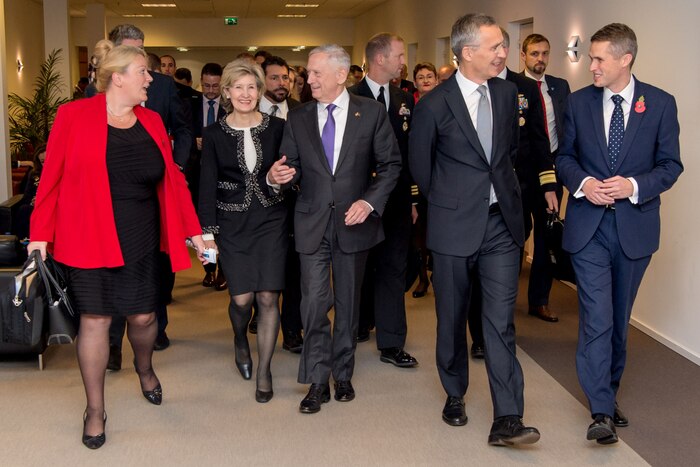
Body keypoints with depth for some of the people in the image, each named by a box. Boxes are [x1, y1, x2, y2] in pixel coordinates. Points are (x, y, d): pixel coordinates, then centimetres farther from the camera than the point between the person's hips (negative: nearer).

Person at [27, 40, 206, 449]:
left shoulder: (151, 122, 6)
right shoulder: (74, 116, -7)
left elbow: (172, 178, 7)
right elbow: (52, 178, -6)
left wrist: (193, 229, 6)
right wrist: (41, 234, -8)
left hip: (141, 241, 4)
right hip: (88, 239, -3)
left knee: (143, 315, 9)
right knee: (95, 319, 3)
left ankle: (145, 367, 43)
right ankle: (96, 409, 19)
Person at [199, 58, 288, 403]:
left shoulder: (277, 127, 1)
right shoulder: (214, 134, 0)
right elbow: (207, 186, 0)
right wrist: (207, 231, -4)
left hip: (271, 221, 1)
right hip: (233, 225, 0)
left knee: (268, 297, -4)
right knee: (242, 298, -4)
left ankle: (263, 372, 12)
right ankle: (240, 340, 33)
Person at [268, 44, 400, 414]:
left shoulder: (371, 112, -2)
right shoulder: (297, 118, 4)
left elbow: (390, 164, 0)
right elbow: (292, 168, 6)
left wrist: (370, 201, -13)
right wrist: (278, 176, -18)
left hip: (353, 221, 0)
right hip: (312, 223, 1)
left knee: (348, 303, 11)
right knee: (314, 302, -5)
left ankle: (343, 375, 27)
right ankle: (318, 382, 7)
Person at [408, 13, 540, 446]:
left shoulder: (507, 92, 4)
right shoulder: (434, 104, -10)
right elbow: (419, 164, 3)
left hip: (501, 223, 3)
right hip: (454, 226, -2)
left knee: (501, 321, -3)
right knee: (452, 318, 12)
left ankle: (507, 420, -3)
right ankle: (455, 395, 32)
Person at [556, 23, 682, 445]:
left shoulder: (661, 104, -2)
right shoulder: (579, 102, 2)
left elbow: (671, 165, -1)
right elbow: (565, 156, 9)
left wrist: (634, 185, -18)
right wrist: (583, 183, -12)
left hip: (635, 225, 1)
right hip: (589, 225, 0)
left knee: (620, 319, 14)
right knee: (597, 319, -8)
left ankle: (609, 395, 31)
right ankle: (602, 411, -4)